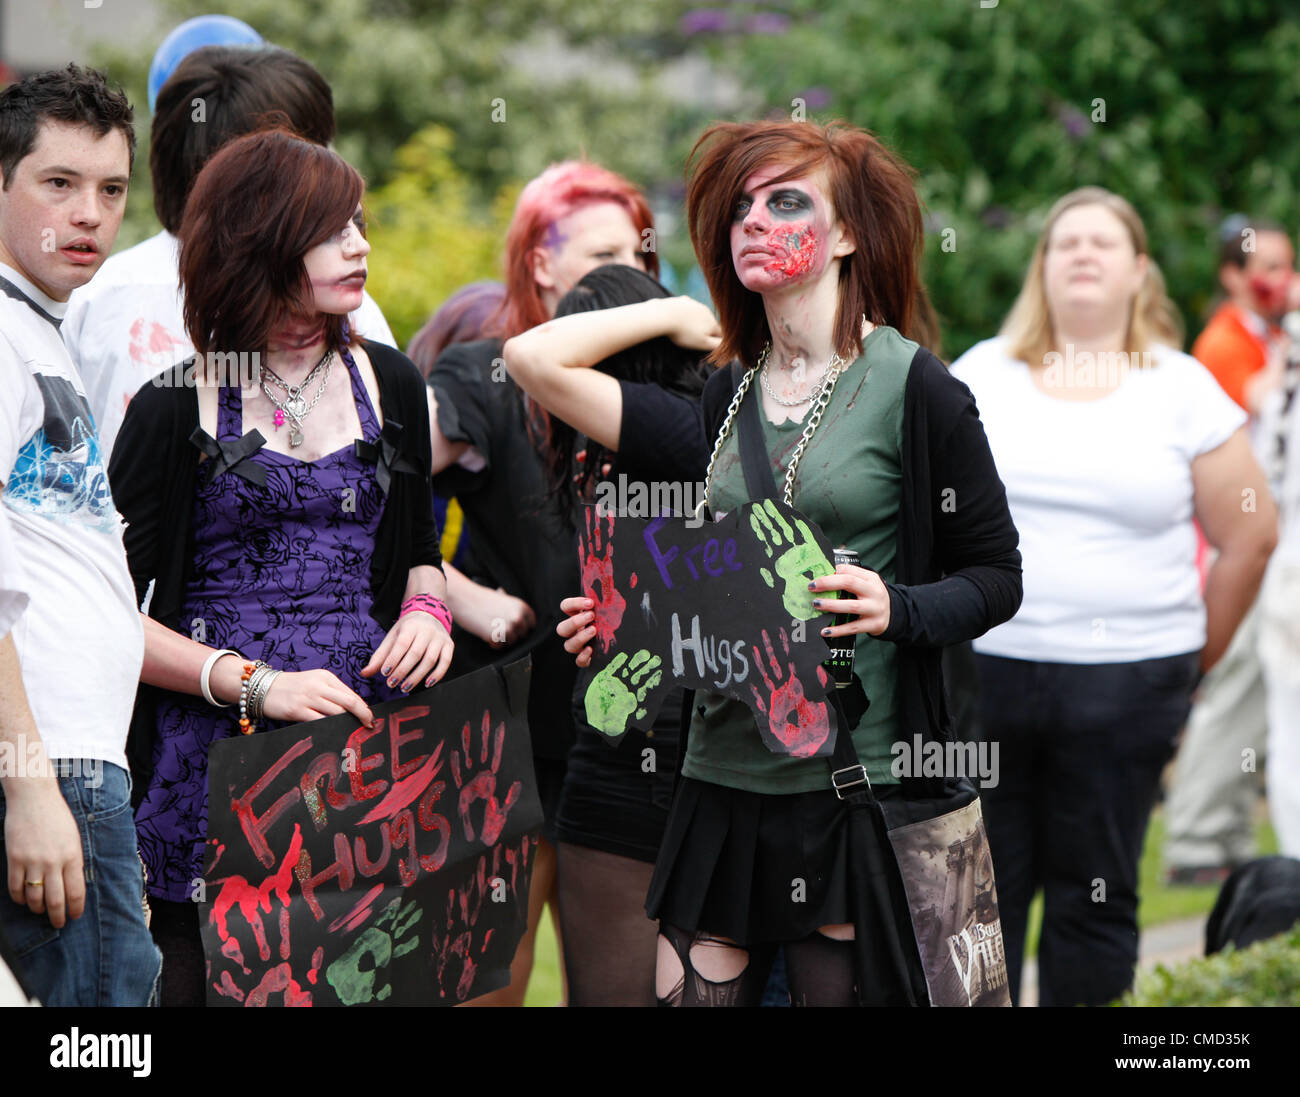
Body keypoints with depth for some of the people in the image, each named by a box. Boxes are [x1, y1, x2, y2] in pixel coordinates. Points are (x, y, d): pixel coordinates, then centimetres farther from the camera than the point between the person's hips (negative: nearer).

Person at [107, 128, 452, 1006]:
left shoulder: (388, 383, 12)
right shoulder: (176, 410, -3)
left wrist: (426, 608, 2)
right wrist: (255, 684, -16)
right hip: (215, 745, -3)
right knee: (207, 977, -2)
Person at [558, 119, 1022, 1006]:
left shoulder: (913, 390, -4)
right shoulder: (728, 394, 13)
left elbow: (995, 578, -2)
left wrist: (897, 609, -19)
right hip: (724, 771, 5)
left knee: (841, 990, -1)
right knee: (692, 991, 2)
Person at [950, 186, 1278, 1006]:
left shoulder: (1183, 390, 5)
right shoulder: (982, 374, 9)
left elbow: (1251, 537, 7)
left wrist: (1194, 662, 8)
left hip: (1126, 687, -1)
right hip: (984, 672, 1)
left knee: (1095, 902, 4)